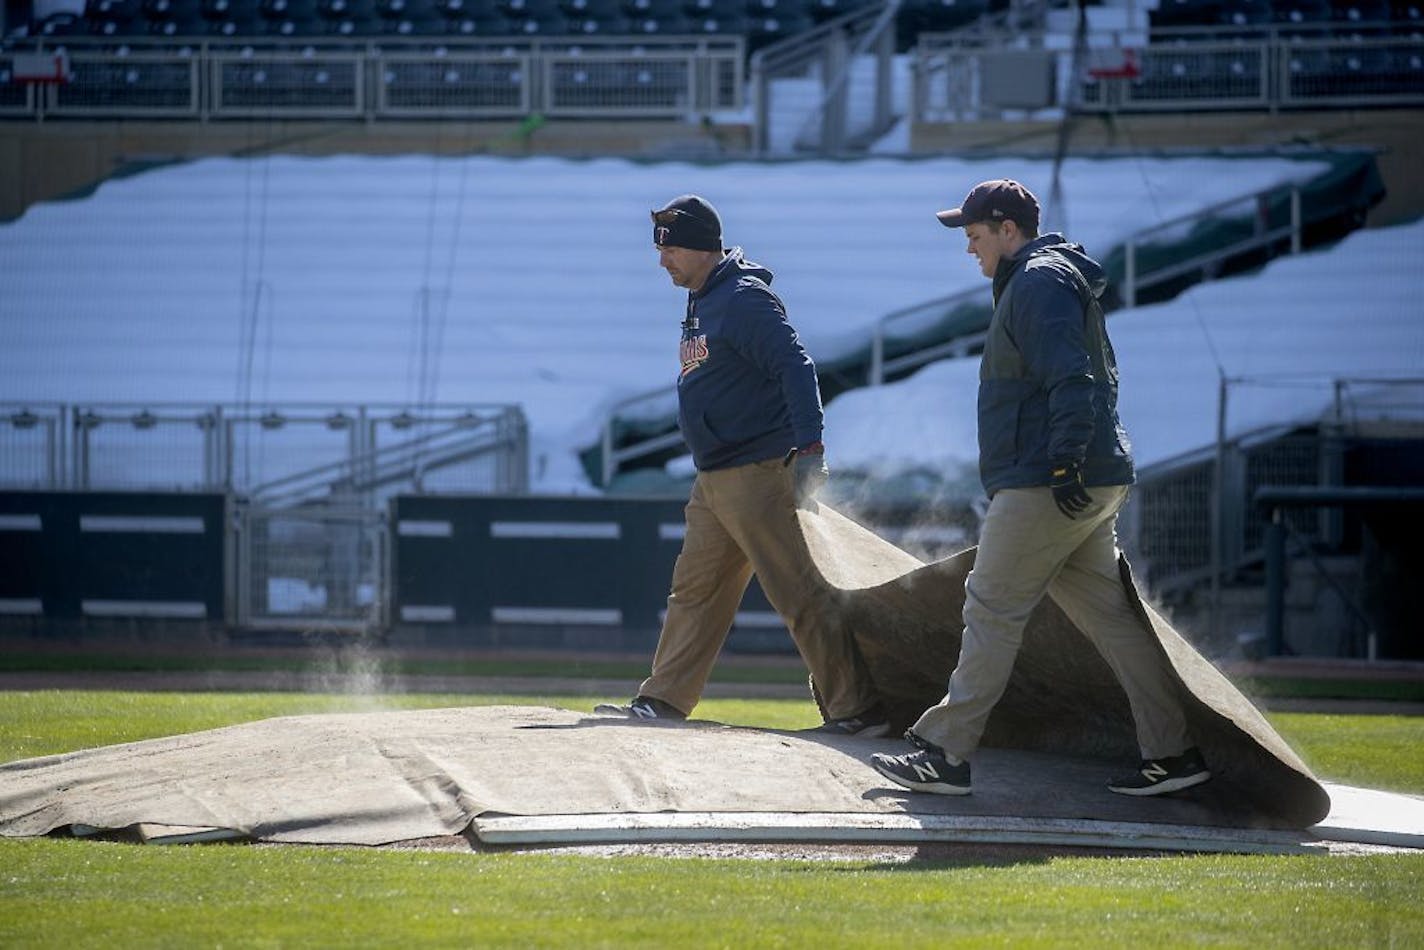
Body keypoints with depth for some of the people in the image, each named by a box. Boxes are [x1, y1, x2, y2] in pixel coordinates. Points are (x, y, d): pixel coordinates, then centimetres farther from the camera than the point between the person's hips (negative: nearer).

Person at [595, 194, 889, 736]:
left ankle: (856, 710, -10)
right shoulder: (700, 304, 16)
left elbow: (796, 367, -22)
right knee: (695, 592, 14)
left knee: (800, 597, -11)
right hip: (713, 482, 10)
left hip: (758, 475, -10)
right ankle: (662, 702, 20)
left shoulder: (744, 299, -14)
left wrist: (809, 449, -31)